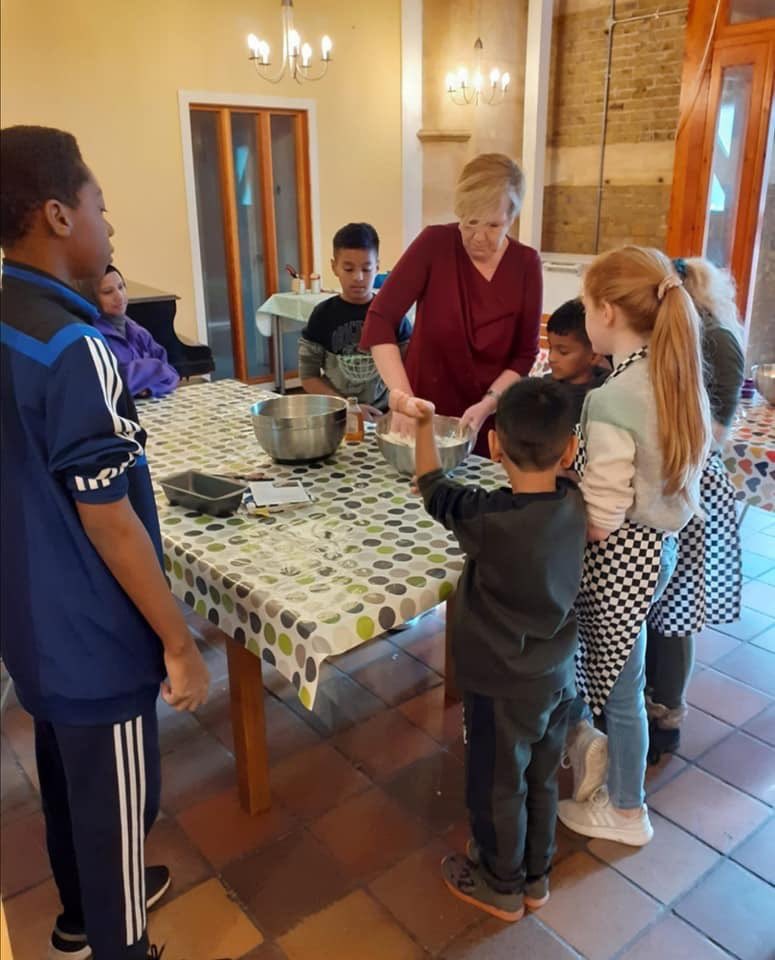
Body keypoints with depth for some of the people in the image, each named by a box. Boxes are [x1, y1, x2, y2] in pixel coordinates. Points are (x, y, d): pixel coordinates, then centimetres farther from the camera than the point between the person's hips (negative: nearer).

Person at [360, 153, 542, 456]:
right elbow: (379, 319, -19)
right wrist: (403, 398, -29)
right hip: (425, 412, -1)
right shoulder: (435, 244, -12)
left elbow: (525, 354, -3)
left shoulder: (525, 263, -6)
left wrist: (488, 403, -19)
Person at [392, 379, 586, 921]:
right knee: (541, 781, 25)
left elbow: (432, 486, -10)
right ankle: (536, 876, 47)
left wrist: (424, 421, 4)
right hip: (557, 676, 6)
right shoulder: (573, 502, -15)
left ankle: (502, 887, 41)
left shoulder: (488, 520, -30)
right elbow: (553, 474, 11)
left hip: (503, 687, -6)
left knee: (497, 790, 18)